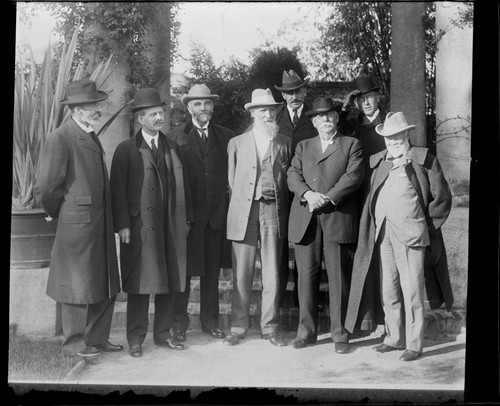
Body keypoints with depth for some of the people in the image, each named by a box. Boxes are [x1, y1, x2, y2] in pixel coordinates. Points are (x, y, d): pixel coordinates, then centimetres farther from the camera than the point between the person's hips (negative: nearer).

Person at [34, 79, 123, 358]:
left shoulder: (92, 138, 13)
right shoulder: (60, 139, -14)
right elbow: (46, 187, -15)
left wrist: (112, 221, 15)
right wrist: (57, 214, -1)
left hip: (101, 226, 8)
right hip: (77, 225, -8)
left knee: (106, 285, 13)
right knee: (79, 286, 4)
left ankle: (97, 338, 27)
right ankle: (75, 343, 19)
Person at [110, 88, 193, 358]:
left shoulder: (172, 148, 15)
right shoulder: (126, 150, 1)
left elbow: (182, 186, 15)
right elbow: (118, 190, -4)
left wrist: (186, 219, 10)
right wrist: (122, 225, -11)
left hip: (171, 228, 5)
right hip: (140, 227, -4)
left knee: (169, 282, 8)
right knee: (140, 284, -1)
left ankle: (163, 334, 19)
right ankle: (136, 339, 8)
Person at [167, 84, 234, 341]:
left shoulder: (226, 137, 10)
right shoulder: (175, 137, 3)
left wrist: (228, 205, -1)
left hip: (217, 214, 2)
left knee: (212, 271, 9)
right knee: (183, 270, 1)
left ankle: (210, 321, 19)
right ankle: (179, 323, 11)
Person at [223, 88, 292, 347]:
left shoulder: (285, 143, 11)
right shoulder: (237, 143, 11)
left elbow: (289, 179, 9)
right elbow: (231, 180, 11)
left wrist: (283, 210, 1)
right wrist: (237, 206, 4)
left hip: (274, 211, 1)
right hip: (244, 211, 0)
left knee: (272, 273, 2)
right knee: (241, 274, 0)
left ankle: (269, 327, 10)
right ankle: (238, 327, 9)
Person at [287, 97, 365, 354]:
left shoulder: (351, 145, 12)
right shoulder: (303, 147, 21)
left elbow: (354, 176, -3)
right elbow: (292, 176, 8)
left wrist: (327, 198, -12)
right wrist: (308, 194, -12)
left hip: (338, 218, -3)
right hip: (305, 220, 3)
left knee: (339, 279, -3)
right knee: (306, 276, 2)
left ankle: (340, 334, 5)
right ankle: (306, 331, 11)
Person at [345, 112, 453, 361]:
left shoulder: (423, 160, 1)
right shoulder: (378, 162, 15)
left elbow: (442, 197, 2)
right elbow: (371, 197, 18)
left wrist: (426, 225, 0)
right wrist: (375, 226, 7)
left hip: (411, 234, -5)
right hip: (383, 233, 5)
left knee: (411, 289, -4)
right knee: (388, 289, 9)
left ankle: (414, 344, 3)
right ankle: (395, 338, 20)